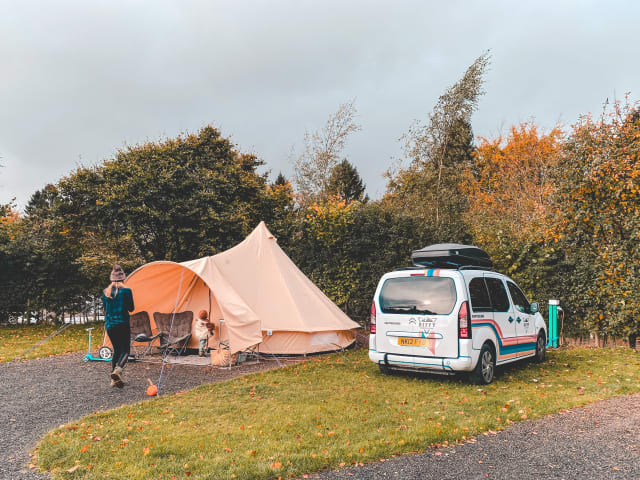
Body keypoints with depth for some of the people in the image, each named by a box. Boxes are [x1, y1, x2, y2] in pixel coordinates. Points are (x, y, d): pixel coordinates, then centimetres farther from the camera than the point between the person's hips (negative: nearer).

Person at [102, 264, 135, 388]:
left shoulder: (105, 292, 5)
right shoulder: (126, 291, -8)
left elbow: (105, 309, 14)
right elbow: (131, 308, 1)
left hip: (109, 325, 5)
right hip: (122, 324, -5)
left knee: (116, 350, 17)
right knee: (125, 350, 0)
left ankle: (114, 379, 15)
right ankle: (117, 370, -27)